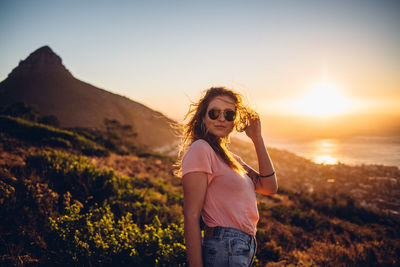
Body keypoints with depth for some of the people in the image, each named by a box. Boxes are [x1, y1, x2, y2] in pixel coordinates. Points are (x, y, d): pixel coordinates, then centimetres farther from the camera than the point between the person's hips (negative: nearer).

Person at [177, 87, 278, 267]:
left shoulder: (230, 157, 15)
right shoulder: (200, 149, -13)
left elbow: (269, 187, 7)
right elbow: (191, 217, -18)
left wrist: (257, 138, 4)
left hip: (244, 249, 9)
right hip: (225, 252, -9)